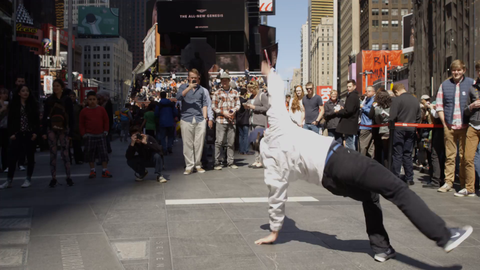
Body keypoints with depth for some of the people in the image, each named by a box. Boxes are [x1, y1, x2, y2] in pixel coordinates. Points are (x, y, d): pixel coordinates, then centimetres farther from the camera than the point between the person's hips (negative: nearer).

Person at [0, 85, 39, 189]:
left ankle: (28, 179, 16)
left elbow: (37, 120, 3)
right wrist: (11, 133, -7)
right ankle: (9, 181, 7)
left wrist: (35, 132, -7)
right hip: (17, 134, 0)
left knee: (30, 157, 6)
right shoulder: (13, 105, 4)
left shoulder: (33, 104, 4)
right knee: (13, 157, -2)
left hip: (30, 134, 0)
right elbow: (10, 120, 2)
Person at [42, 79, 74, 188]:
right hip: (51, 129, 2)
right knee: (53, 153, 3)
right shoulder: (49, 100, 6)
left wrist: (70, 132, -5)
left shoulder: (67, 100, 0)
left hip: (64, 129, -2)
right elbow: (45, 116, 7)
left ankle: (68, 177, 5)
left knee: (65, 153, -3)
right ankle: (53, 178, 8)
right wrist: (44, 132, 0)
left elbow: (71, 117, -1)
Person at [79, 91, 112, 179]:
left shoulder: (101, 109, 4)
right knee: (90, 154, 4)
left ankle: (105, 170, 4)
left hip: (101, 135, 0)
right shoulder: (84, 111, 2)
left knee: (104, 153, -2)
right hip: (89, 136, 0)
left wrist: (106, 131, 3)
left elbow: (106, 121, 9)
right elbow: (82, 124, 6)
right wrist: (83, 134, -1)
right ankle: (92, 170, 15)